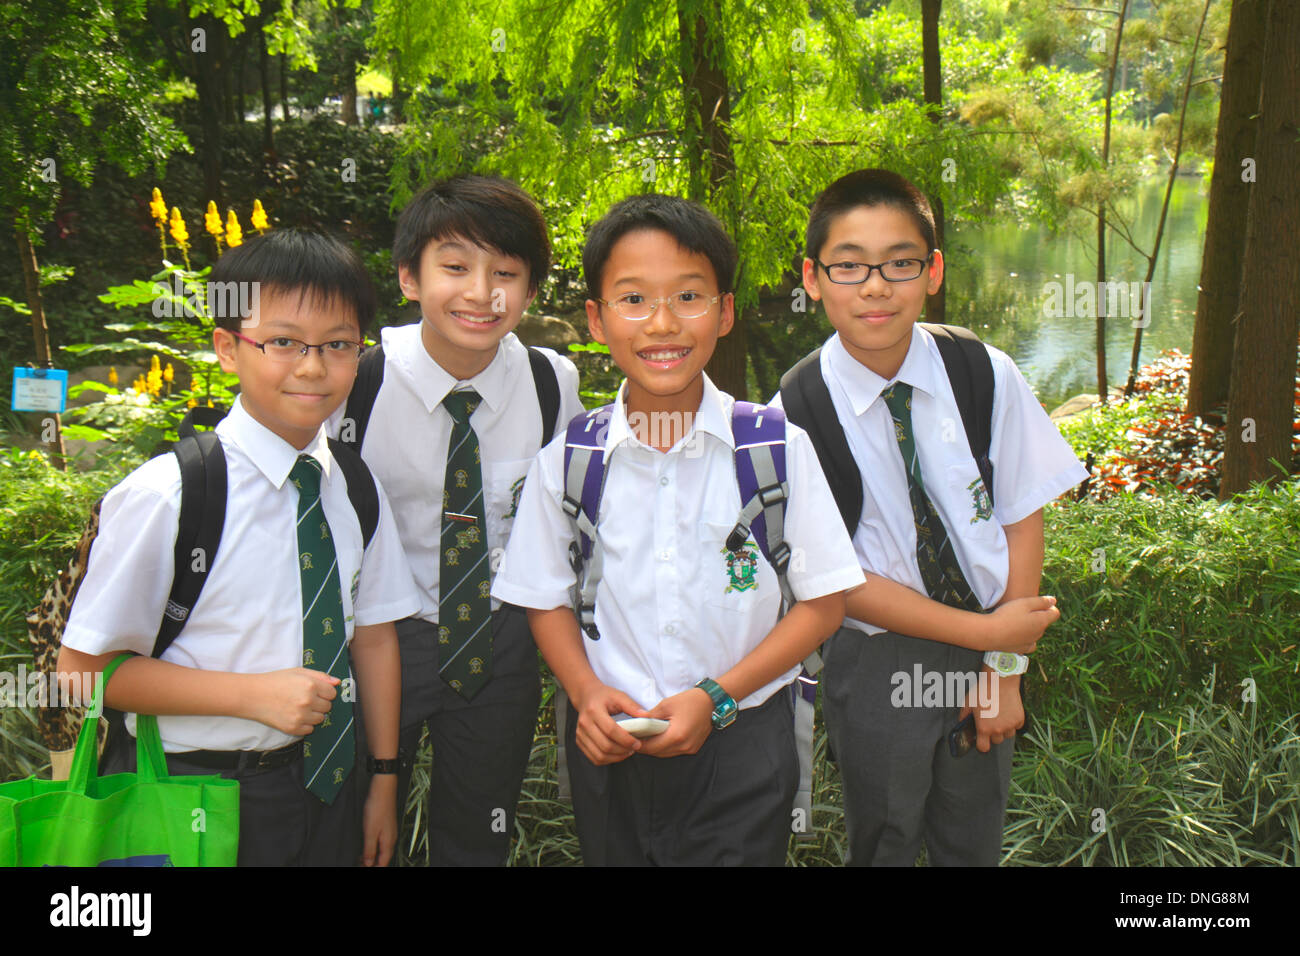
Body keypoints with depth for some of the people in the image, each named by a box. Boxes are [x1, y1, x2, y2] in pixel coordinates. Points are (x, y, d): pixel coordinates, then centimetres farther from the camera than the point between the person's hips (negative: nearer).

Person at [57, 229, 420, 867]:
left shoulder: (355, 490, -2)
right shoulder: (166, 496, -18)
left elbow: (373, 635, 6)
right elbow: (85, 669, -14)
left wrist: (384, 779, 8)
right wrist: (254, 694, -21)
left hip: (327, 785, 5)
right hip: (195, 806, -4)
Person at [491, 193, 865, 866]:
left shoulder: (779, 450, -7)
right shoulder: (566, 461, -3)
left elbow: (822, 601, -3)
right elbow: (547, 599, 7)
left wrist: (716, 696, -12)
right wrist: (587, 692, -10)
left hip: (741, 742, -1)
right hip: (609, 747, 2)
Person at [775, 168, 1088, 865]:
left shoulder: (986, 376, -9)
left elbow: (1022, 519, -4)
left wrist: (1004, 668, -8)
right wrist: (987, 632, -15)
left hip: (986, 652, 2)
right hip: (875, 667, -2)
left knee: (974, 844, 17)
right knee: (884, 843, 13)